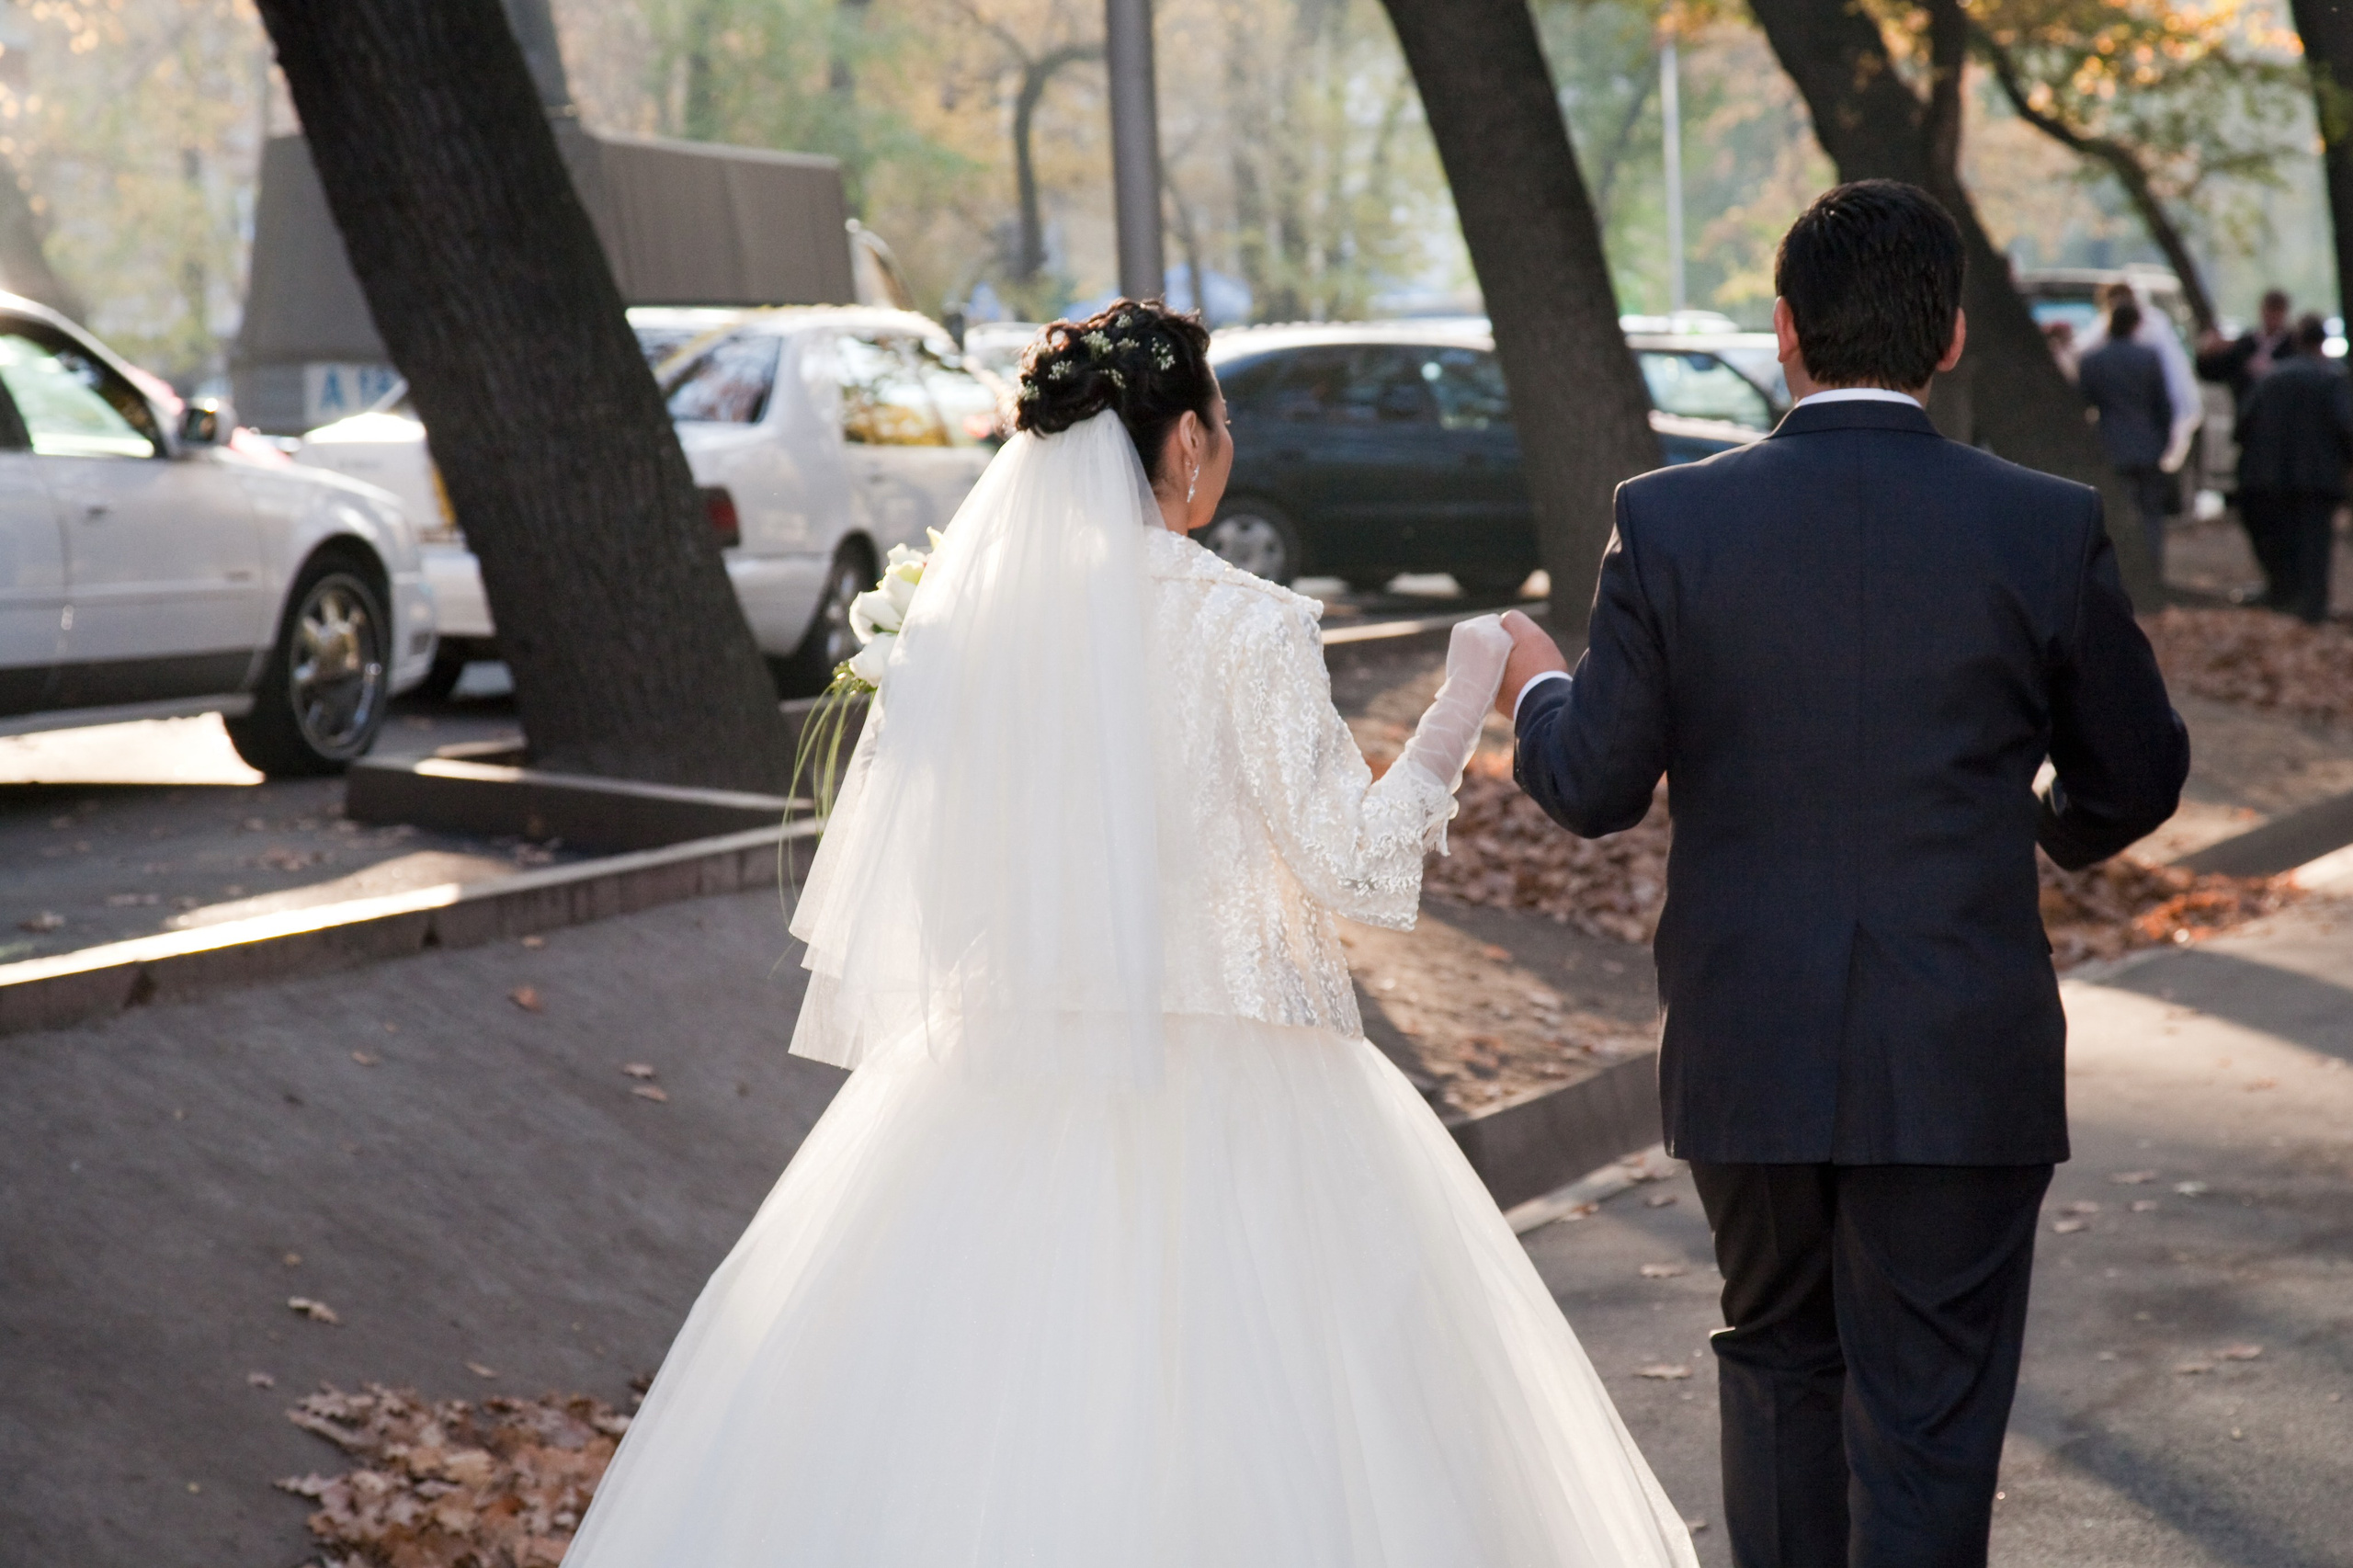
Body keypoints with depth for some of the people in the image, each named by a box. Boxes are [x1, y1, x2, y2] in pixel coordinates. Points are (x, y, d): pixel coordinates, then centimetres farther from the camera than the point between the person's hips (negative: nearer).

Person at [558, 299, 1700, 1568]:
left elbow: (885, 863, 4)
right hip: (1224, 1106, -4)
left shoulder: (957, 616, 0)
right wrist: (1461, 712, 3)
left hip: (1000, 1094, 5)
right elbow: (1349, 861, -9)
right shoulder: (1244, 629, -12)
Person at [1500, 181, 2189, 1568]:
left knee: (1779, 1359, 23)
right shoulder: (2047, 531, -7)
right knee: (1928, 1441, 5)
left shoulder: (1671, 521, -7)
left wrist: (1538, 693, 20)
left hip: (1748, 1053, 2)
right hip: (1961, 1069, -1)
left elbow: (1596, 788, -2)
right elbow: (2138, 781, 4)